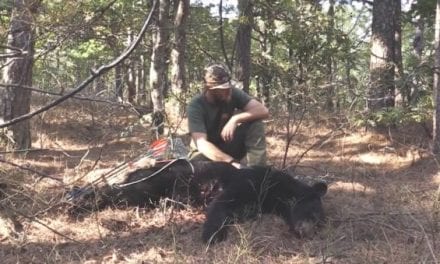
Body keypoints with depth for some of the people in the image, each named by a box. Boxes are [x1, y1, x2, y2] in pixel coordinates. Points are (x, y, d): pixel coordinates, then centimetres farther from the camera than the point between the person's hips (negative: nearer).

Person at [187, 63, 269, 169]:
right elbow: (201, 144, -35)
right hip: (206, 152, -4)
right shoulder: (196, 105, -25)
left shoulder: (232, 93, -14)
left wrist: (235, 119, -35)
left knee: (255, 123, -22)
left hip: (228, 147, 4)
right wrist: (231, 161, -48)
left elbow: (263, 111, -21)